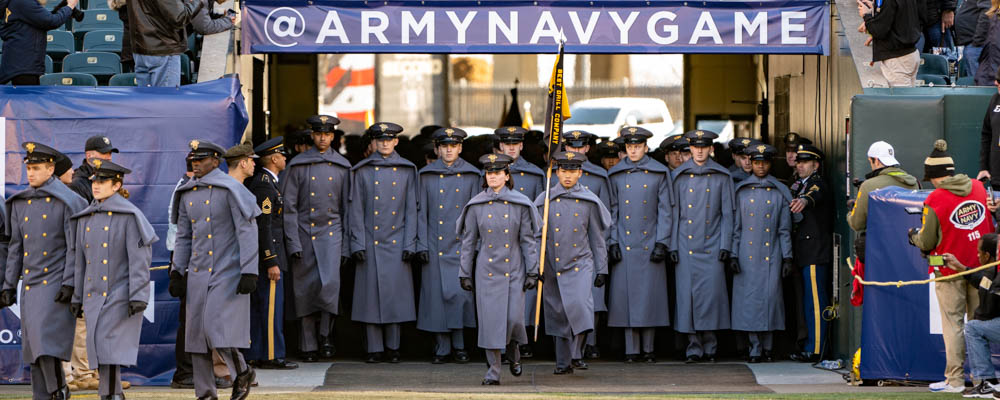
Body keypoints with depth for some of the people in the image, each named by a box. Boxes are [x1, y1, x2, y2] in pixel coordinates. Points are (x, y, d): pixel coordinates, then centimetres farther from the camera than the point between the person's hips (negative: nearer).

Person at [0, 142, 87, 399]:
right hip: (30, 287, 6)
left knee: (47, 342, -17)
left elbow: (75, 247, -10)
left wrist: (69, 284, -17)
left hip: (56, 284, -6)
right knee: (33, 349, 6)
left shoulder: (67, 202, -6)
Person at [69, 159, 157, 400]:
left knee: (110, 351, -14)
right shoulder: (86, 218, 12)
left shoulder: (128, 216, -9)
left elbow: (140, 259, -13)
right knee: (99, 353, 7)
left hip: (120, 297, -7)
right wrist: (77, 297, 16)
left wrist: (138, 297, -20)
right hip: (94, 297, 7)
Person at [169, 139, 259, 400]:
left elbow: (247, 231, -11)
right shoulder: (187, 194, 12)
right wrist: (177, 271, 13)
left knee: (216, 326, -17)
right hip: (198, 274, 7)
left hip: (228, 272, -7)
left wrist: (249, 271, -17)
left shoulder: (230, 189, -8)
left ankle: (242, 372, 7)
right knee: (196, 331, 4)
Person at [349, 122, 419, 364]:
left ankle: (393, 348, 9)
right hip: (371, 244, 0)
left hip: (397, 244, 0)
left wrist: (410, 244, -2)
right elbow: (356, 210, 3)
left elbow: (411, 209, 5)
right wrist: (358, 244, -4)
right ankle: (375, 349, 4)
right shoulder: (362, 171, 4)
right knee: (371, 294, -1)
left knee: (396, 294, 1)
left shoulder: (406, 170, 6)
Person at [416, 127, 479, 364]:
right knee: (437, 296, 0)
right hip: (435, 247, 0)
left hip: (461, 246, 0)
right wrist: (422, 245, -1)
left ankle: (459, 346, 4)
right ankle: (442, 349, 7)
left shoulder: (471, 175, 6)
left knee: (461, 294, -9)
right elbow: (422, 212, 6)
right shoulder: (427, 175, 6)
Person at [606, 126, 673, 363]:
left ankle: (648, 349, 7)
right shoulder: (616, 175, 7)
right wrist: (612, 243, 1)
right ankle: (631, 350, 4)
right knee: (627, 294, -1)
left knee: (650, 295, 0)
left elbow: (665, 210, 2)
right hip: (625, 246, 1)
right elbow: (612, 212, 9)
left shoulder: (659, 173, 3)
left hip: (650, 245, -1)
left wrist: (662, 243, -5)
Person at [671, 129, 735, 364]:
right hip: (686, 247, 1)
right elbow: (673, 213, 9)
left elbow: (727, 214, 6)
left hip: (712, 247, -1)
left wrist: (725, 246, -1)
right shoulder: (679, 177, 8)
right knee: (688, 295, -3)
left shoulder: (722, 177, 6)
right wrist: (673, 246, 2)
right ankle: (694, 347, 3)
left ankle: (710, 348, 4)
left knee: (711, 294, -5)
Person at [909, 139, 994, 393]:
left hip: (950, 267, -5)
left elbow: (927, 242, -8)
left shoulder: (935, 200, -14)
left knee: (953, 323, 1)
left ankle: (955, 379, 1)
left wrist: (914, 237, 13)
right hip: (981, 266, 5)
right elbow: (991, 226, 13)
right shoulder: (978, 188, 1)